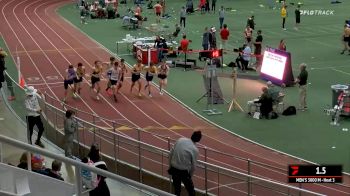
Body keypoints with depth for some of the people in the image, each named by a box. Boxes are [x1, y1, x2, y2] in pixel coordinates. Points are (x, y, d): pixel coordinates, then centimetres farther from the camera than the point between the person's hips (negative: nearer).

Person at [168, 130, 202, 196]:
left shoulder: (180, 140, -1)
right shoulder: (195, 150, -12)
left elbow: (170, 153, 3)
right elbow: (193, 166, -6)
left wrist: (170, 166, 14)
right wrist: (190, 176, 11)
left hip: (173, 169, 5)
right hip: (184, 171, -5)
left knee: (177, 189, 21)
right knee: (191, 190, 11)